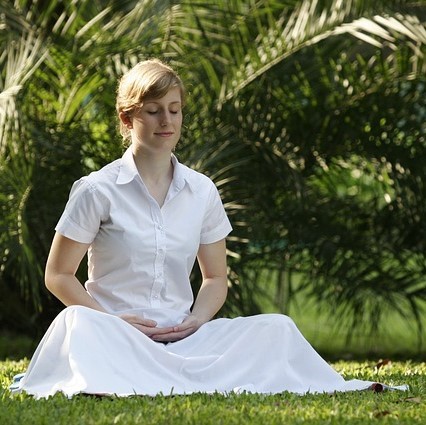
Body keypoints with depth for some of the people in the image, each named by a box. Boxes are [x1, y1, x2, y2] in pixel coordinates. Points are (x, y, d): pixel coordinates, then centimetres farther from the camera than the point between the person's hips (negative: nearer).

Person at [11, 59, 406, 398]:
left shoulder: (201, 191, 10)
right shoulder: (97, 191, -1)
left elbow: (215, 278, 18)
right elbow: (58, 275, 2)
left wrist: (196, 320, -4)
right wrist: (111, 320, -14)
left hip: (182, 338, 4)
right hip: (115, 337, -4)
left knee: (276, 328, -17)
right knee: (76, 324, -39)